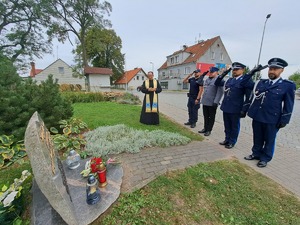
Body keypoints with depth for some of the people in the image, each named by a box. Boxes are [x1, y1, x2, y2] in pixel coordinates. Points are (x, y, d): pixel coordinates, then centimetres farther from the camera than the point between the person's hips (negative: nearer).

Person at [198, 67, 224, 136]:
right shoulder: (206, 80, 14)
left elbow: (220, 92, -14)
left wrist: (216, 102, -20)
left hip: (212, 103, -7)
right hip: (205, 102, 7)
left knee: (211, 117, 7)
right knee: (206, 116, 15)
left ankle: (209, 130, 17)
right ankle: (205, 128, 28)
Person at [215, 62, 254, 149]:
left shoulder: (246, 81, -6)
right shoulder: (229, 80, 11)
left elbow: (249, 97, -9)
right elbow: (217, 83, 19)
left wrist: (244, 110, -13)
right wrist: (223, 74, 5)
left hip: (236, 109, -5)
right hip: (226, 107, 6)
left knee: (234, 126, 9)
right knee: (227, 125, 16)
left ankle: (232, 142, 23)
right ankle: (227, 139, 31)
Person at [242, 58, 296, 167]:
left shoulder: (288, 85, -3)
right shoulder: (260, 82, 6)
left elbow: (288, 105, -3)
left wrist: (284, 120, -7)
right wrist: (252, 72, -1)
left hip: (272, 119, -3)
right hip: (257, 116, 3)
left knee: (269, 140, 12)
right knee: (257, 138, 17)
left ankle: (265, 158, 28)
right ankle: (256, 153, 34)